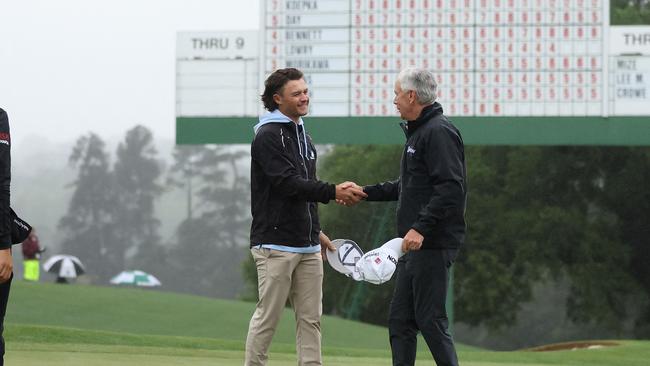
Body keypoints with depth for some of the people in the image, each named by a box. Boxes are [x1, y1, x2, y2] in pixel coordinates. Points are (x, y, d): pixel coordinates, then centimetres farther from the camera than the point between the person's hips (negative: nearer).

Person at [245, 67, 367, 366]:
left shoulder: (302, 135, 18)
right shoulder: (268, 137, -10)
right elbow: (288, 183, -21)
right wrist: (333, 192, -29)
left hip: (307, 246, 8)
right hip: (276, 244, -8)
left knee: (310, 318, 4)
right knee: (268, 316, -5)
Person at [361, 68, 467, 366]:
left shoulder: (439, 132, -14)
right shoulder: (417, 132, 19)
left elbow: (450, 188, -23)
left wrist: (421, 227, -28)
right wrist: (364, 193, 27)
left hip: (433, 244, -10)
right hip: (415, 245, 10)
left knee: (430, 319, -8)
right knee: (400, 320, 10)